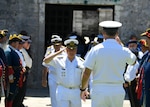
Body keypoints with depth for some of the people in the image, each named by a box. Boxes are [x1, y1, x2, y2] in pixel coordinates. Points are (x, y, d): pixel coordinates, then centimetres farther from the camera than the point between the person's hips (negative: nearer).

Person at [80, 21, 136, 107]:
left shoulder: (96, 50, -6)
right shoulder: (123, 51, 0)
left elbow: (87, 73, -5)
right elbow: (133, 61, 23)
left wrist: (83, 89, 11)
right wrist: (121, 43, 25)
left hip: (99, 90, -2)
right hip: (117, 90, 2)